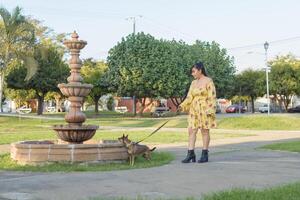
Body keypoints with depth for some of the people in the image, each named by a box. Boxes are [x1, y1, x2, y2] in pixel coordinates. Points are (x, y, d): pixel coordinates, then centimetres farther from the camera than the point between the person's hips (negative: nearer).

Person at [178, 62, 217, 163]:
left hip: (204, 109, -6)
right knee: (191, 131, 0)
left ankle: (205, 155, 6)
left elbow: (212, 97, -9)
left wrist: (210, 111, -16)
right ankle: (191, 154, 1)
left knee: (205, 131, 0)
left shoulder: (208, 81, -4)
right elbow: (189, 97, 10)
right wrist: (182, 106, -6)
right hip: (194, 110, 6)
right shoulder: (193, 83, 14)